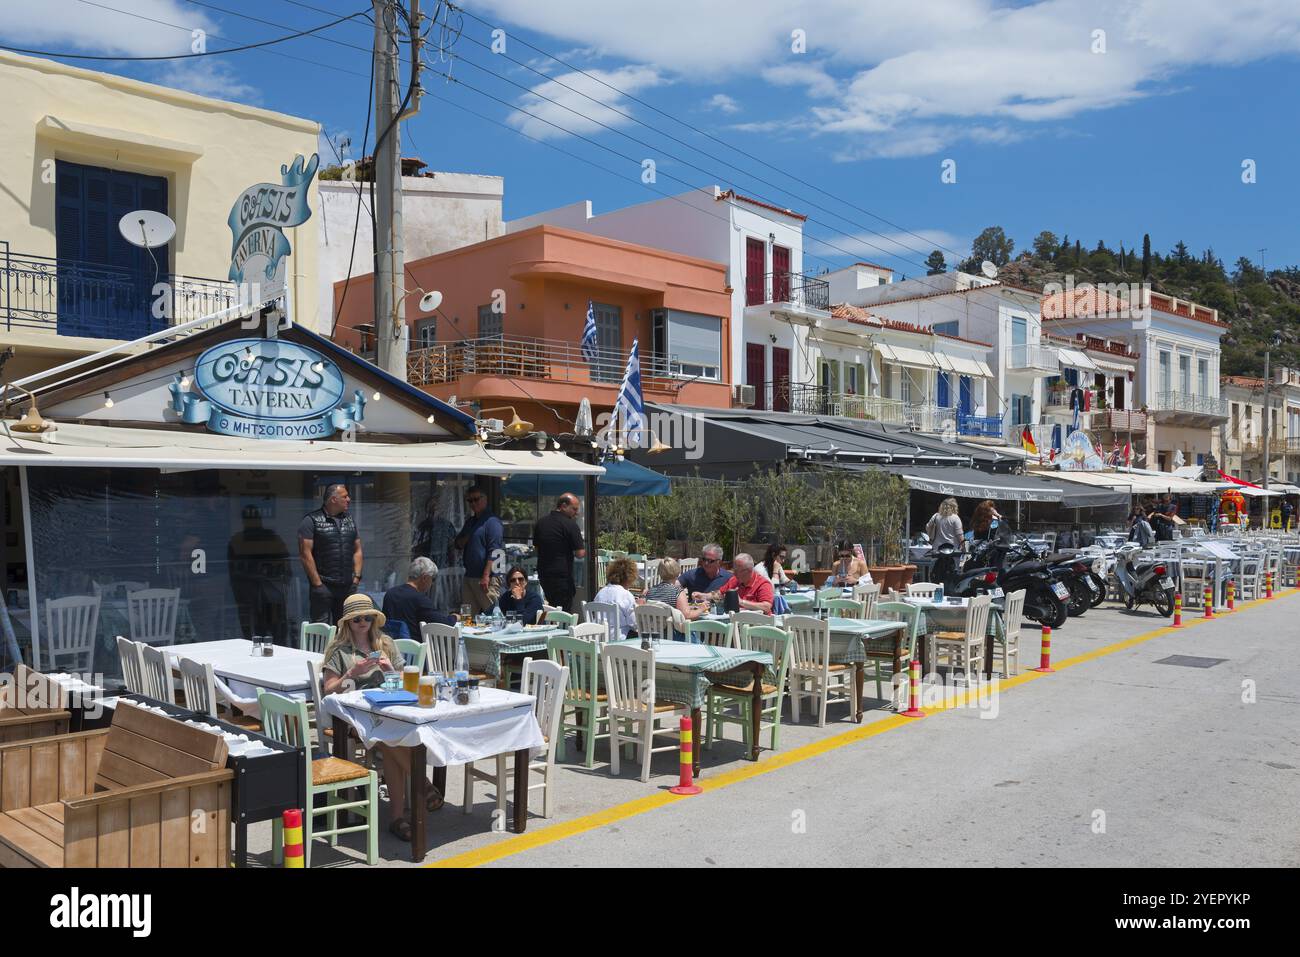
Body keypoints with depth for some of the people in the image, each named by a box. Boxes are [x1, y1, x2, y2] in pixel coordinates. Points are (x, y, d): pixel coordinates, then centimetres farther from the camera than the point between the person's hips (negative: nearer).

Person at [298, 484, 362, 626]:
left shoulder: (349, 521, 15)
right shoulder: (311, 521, -5)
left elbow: (357, 550, 17)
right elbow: (305, 554, -10)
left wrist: (356, 577, 5)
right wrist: (317, 584, -13)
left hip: (348, 587, 6)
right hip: (324, 586, -6)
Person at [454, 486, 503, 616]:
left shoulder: (492, 522, -9)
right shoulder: (470, 522, 19)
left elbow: (494, 552, -16)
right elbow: (458, 544, 23)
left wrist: (486, 576, -21)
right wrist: (466, 538, 0)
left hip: (487, 577, -9)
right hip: (469, 576, 9)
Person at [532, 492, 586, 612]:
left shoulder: (540, 522, 9)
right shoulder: (570, 525, -13)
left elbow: (536, 546, 20)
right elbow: (580, 553, -14)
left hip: (543, 574, 7)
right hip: (562, 575, -7)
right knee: (564, 611, -2)